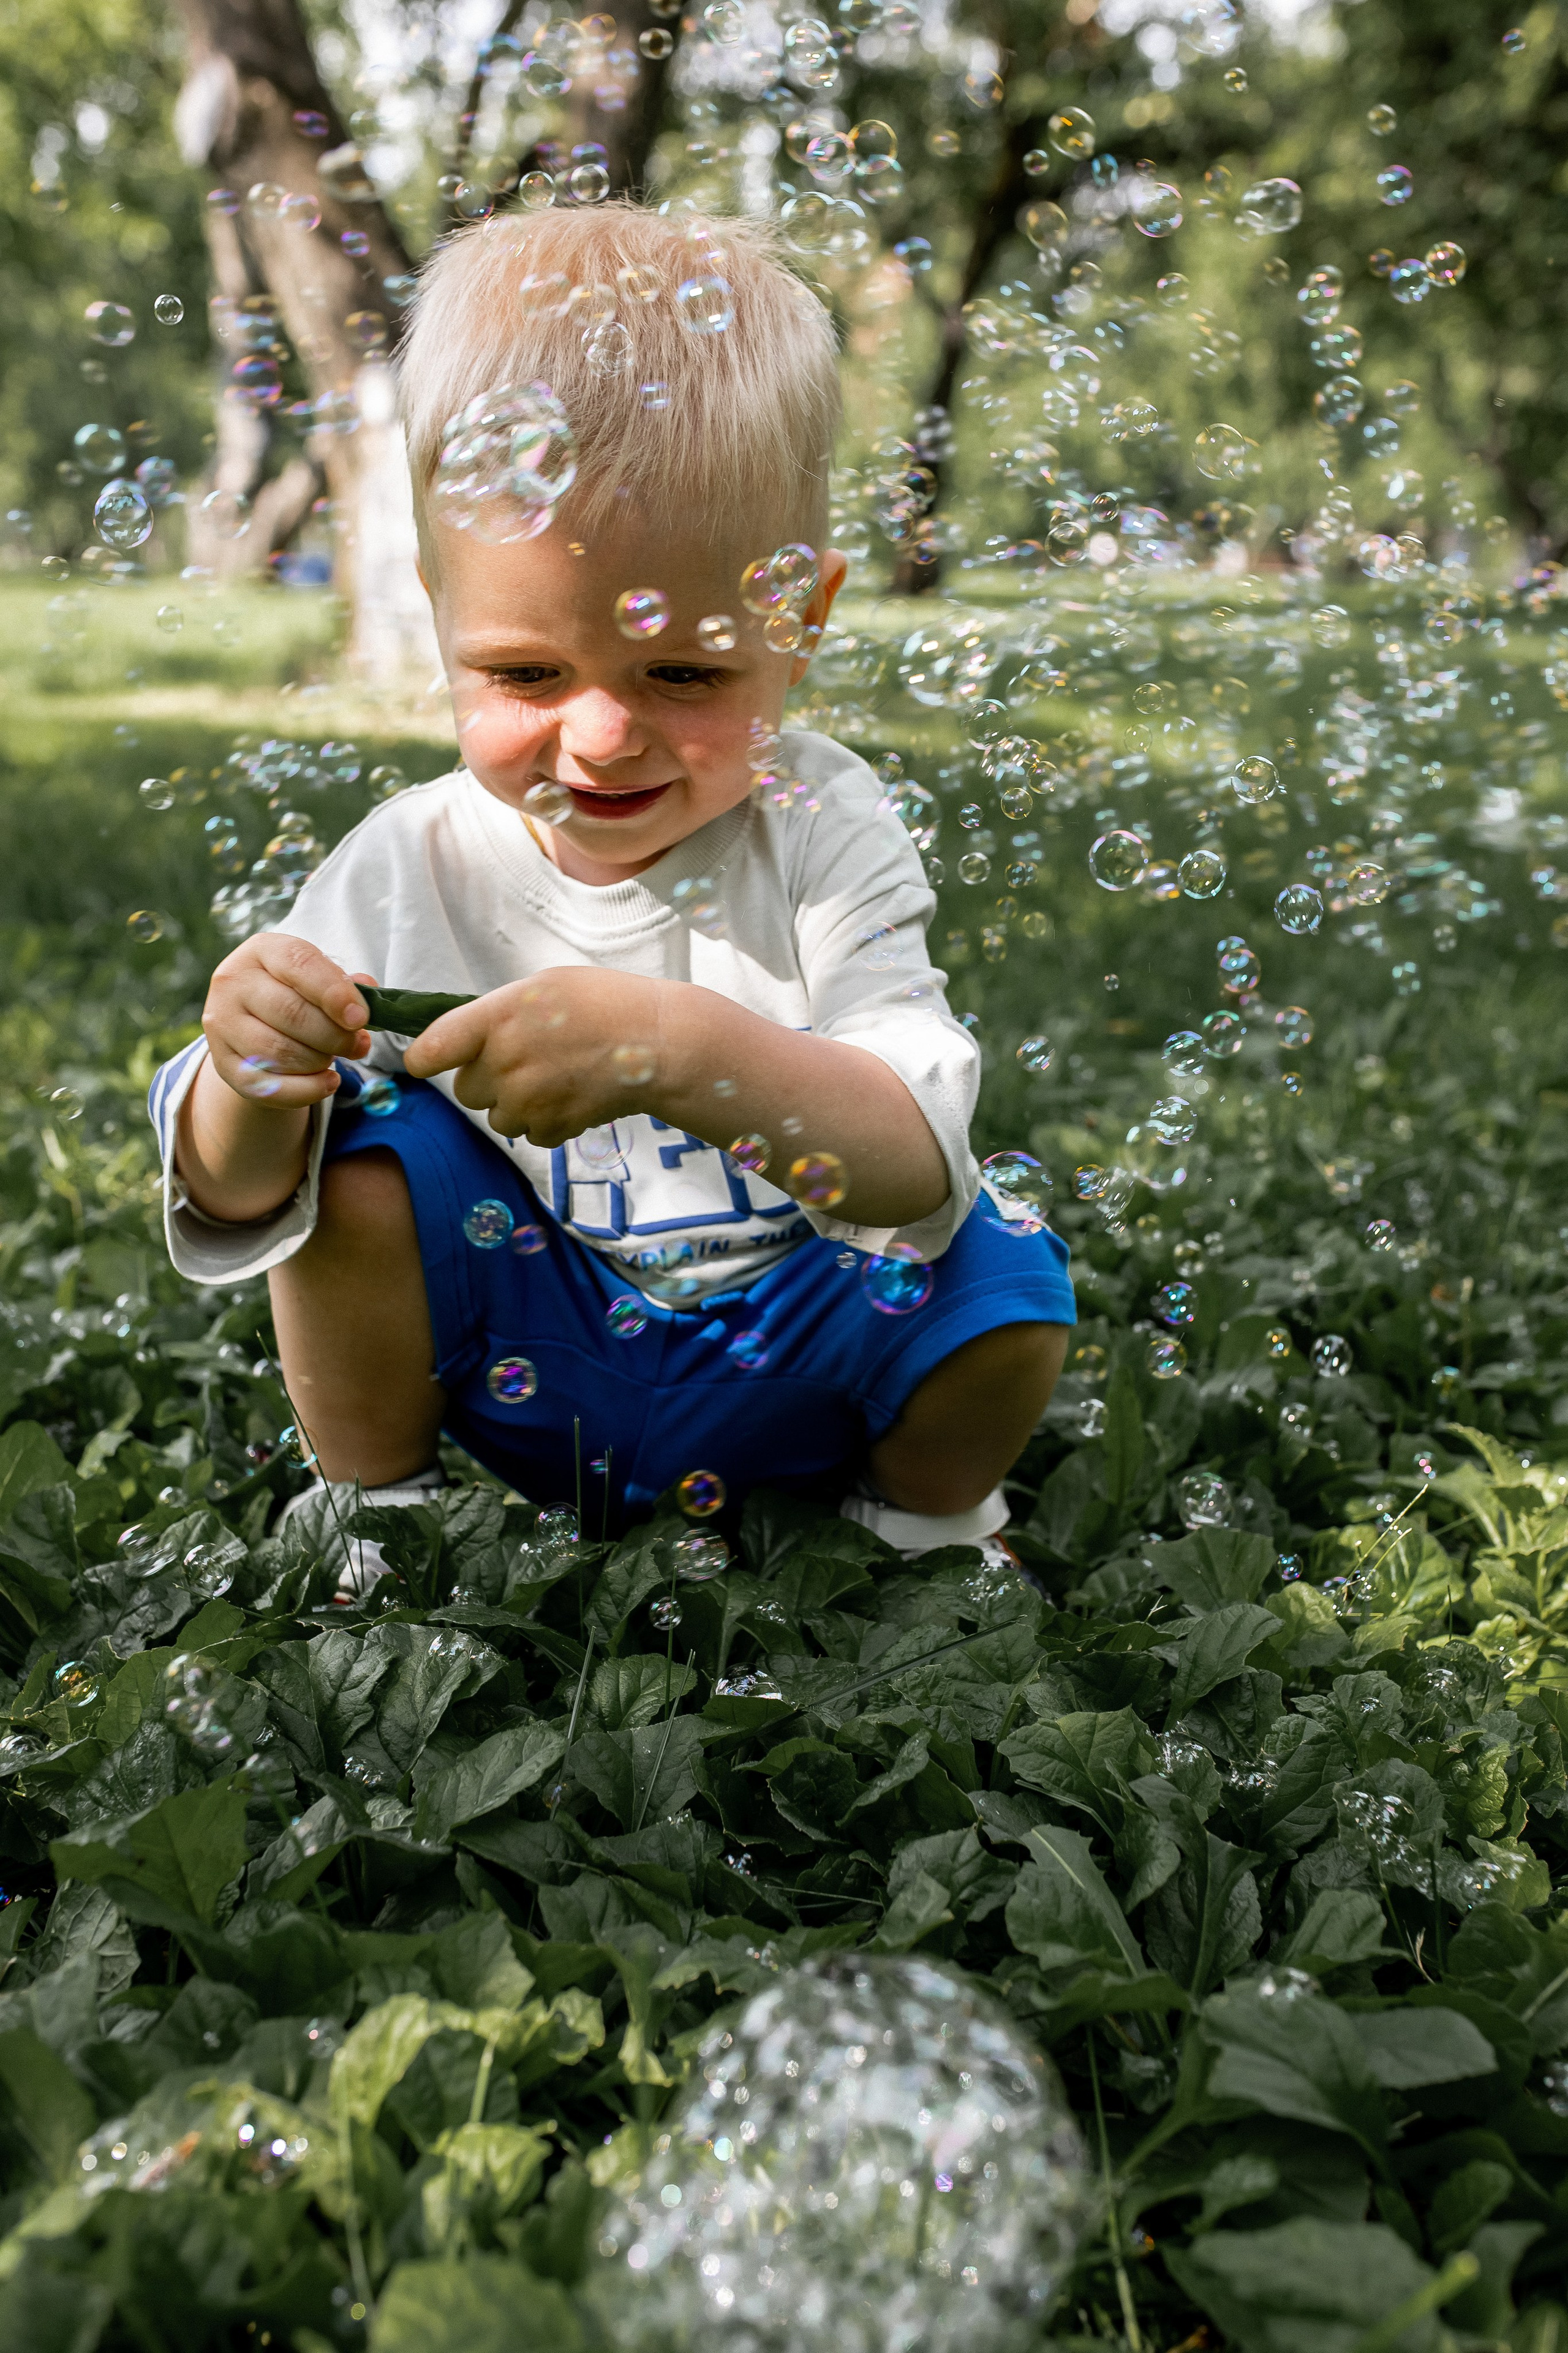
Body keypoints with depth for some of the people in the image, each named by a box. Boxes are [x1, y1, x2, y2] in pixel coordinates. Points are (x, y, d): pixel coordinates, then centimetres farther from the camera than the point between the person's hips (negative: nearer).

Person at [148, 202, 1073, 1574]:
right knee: (362, 1152, -21)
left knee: (1003, 1280, -24)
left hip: (789, 1343, -1)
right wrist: (250, 1086, -35)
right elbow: (234, 1207, -9)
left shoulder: (821, 833, -19)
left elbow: (918, 1169, -31)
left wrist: (684, 1049, -48)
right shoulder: (413, 866, -14)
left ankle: (925, 1514, 10)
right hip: (517, 1350, 1)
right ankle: (378, 1499, 6)